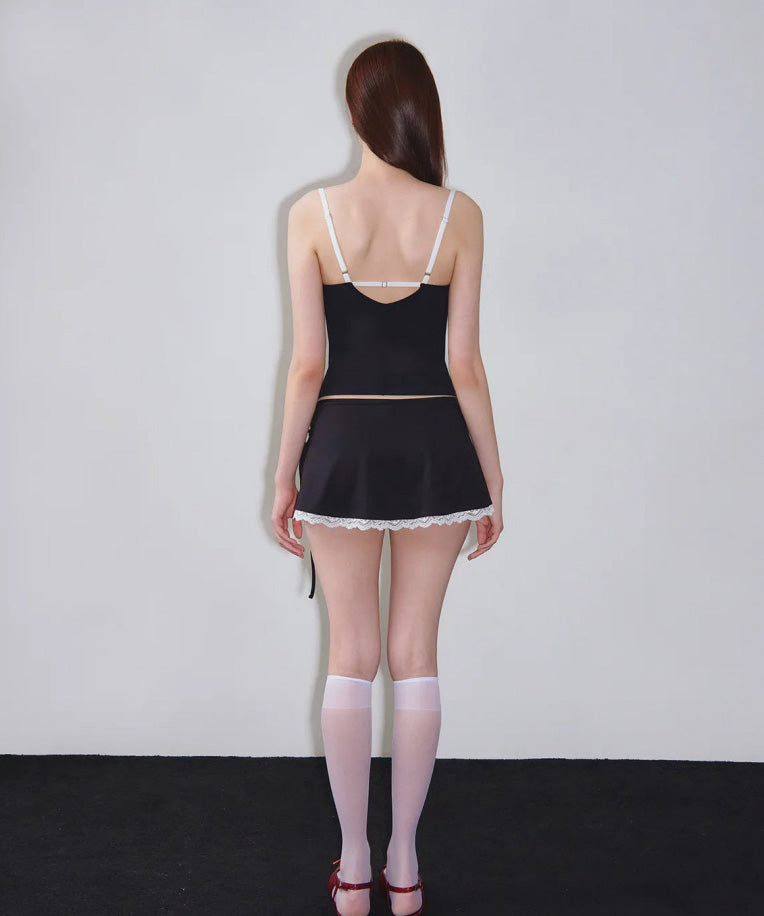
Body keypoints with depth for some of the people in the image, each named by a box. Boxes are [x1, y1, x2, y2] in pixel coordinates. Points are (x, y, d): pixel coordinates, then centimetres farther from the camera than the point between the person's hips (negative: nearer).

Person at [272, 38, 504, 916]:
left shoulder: (313, 214, -5)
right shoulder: (459, 215, -4)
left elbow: (307, 362, -7)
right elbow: (465, 363, -5)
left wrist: (285, 476, 3)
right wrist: (492, 480, 4)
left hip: (345, 446, 0)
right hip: (433, 446, 1)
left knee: (351, 657, 10)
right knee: (415, 654, 10)